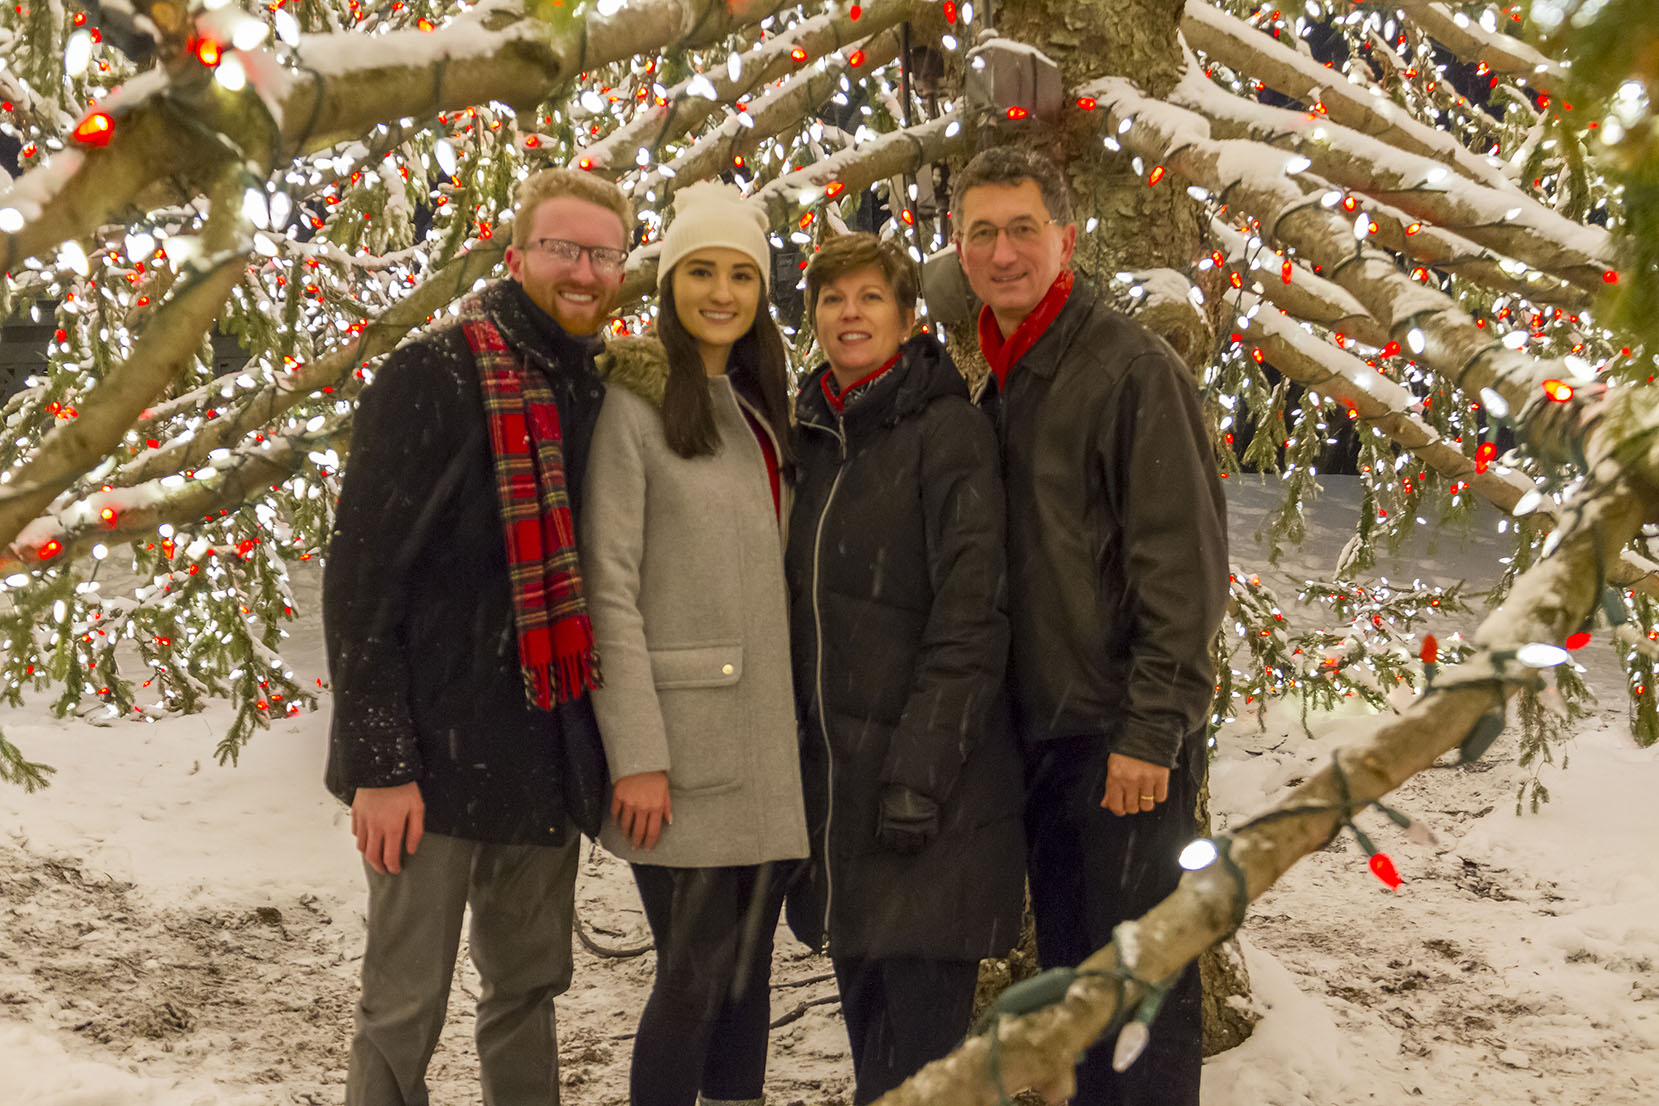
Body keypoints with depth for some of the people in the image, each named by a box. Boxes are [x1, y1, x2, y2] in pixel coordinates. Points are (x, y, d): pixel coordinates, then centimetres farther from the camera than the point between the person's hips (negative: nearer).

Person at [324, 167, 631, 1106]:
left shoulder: (600, 399, 11)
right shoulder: (434, 379, -9)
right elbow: (360, 577, -13)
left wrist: (604, 744, 16)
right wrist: (378, 762, -17)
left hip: (548, 758, 7)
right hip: (440, 754, -6)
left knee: (529, 991, 16)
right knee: (405, 1009, 0)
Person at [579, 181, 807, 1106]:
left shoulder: (764, 410, 16)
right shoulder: (635, 406, -5)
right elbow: (609, 589, -10)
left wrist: (802, 722, 11)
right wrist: (636, 756, -16)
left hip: (768, 742, 6)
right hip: (686, 738, -6)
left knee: (749, 971, 10)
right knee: (697, 975, -5)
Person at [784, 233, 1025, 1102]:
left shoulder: (948, 429, -9)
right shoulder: (812, 439, 13)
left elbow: (970, 614, -14)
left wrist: (920, 769, -20)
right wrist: (794, 752, 14)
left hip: (930, 777, -7)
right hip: (832, 771, 7)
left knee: (923, 1034, -4)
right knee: (865, 1009, 14)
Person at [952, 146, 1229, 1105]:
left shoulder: (1133, 368, -12)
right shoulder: (999, 387, 13)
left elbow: (1185, 563, -16)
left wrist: (1153, 728, -19)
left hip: (1124, 740, -8)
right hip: (1042, 735, 8)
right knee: (1069, 971, 16)